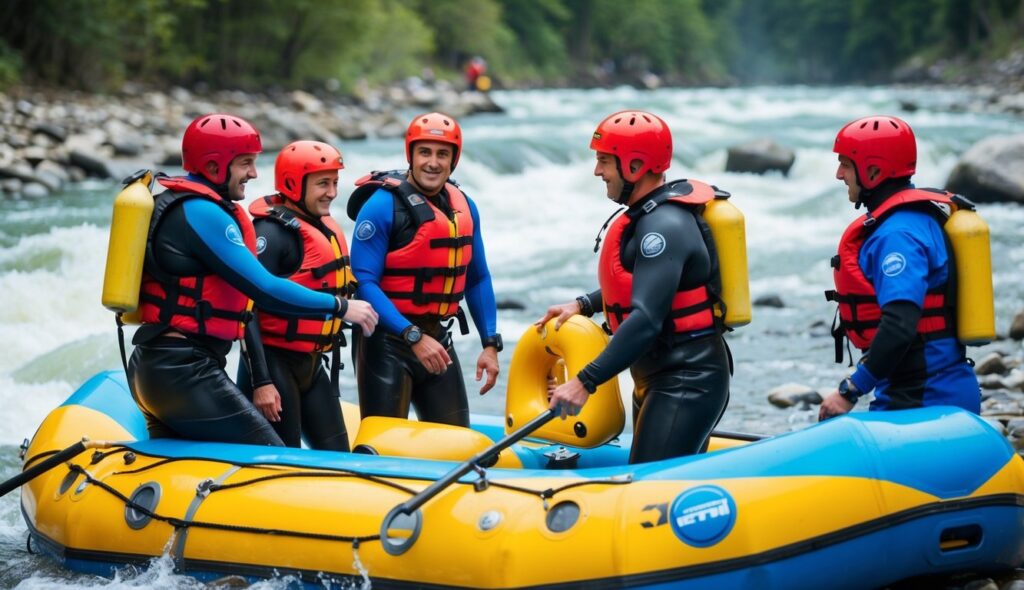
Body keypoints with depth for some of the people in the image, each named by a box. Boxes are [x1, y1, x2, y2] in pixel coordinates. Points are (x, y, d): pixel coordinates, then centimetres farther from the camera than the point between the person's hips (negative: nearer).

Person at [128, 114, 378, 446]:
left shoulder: (172, 203, 17)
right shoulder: (202, 213, -15)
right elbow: (264, 290, -19)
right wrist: (340, 307, -11)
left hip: (150, 369, 11)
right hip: (185, 373, -11)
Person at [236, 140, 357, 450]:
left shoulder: (327, 228, 12)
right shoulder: (273, 231, -15)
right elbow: (247, 308, -19)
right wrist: (261, 382, -22)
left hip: (312, 366, 9)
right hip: (274, 365, -9)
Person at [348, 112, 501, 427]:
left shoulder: (464, 207, 7)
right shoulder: (382, 205, -13)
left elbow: (477, 279, 16)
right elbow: (363, 283, -18)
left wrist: (490, 344, 8)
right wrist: (414, 337, -24)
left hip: (438, 339, 6)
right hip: (386, 340, -6)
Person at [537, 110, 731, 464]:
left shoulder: (665, 226, -21)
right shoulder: (652, 212, 12)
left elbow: (646, 319, -29)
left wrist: (586, 382, -31)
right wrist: (583, 306, 15)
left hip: (686, 385, -11)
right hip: (661, 380, 11)